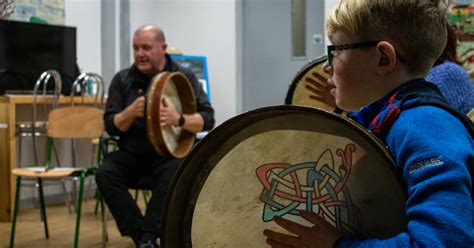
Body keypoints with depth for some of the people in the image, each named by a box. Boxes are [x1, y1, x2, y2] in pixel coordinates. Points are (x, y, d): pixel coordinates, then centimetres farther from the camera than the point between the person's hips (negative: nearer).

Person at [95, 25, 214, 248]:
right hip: (132, 155, 3)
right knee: (105, 174, -26)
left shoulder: (184, 77, -1)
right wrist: (131, 112, -22)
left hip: (170, 154, -2)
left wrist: (179, 119, -27)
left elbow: (207, 119, -6)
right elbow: (111, 127, 0)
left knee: (175, 175, -35)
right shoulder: (122, 79, 4)